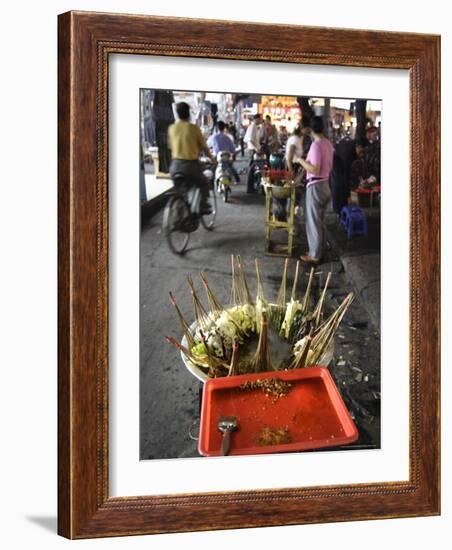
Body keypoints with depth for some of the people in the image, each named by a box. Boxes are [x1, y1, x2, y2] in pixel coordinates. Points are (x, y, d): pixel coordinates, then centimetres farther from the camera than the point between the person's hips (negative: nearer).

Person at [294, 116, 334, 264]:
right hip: (325, 184, 9)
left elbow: (315, 170, -25)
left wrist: (300, 160, -15)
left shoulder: (316, 145, -20)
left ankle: (314, 255, 6)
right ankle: (319, 251, 25)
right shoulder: (328, 143, 6)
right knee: (321, 221, 16)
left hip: (315, 186, -8)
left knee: (313, 221, 0)